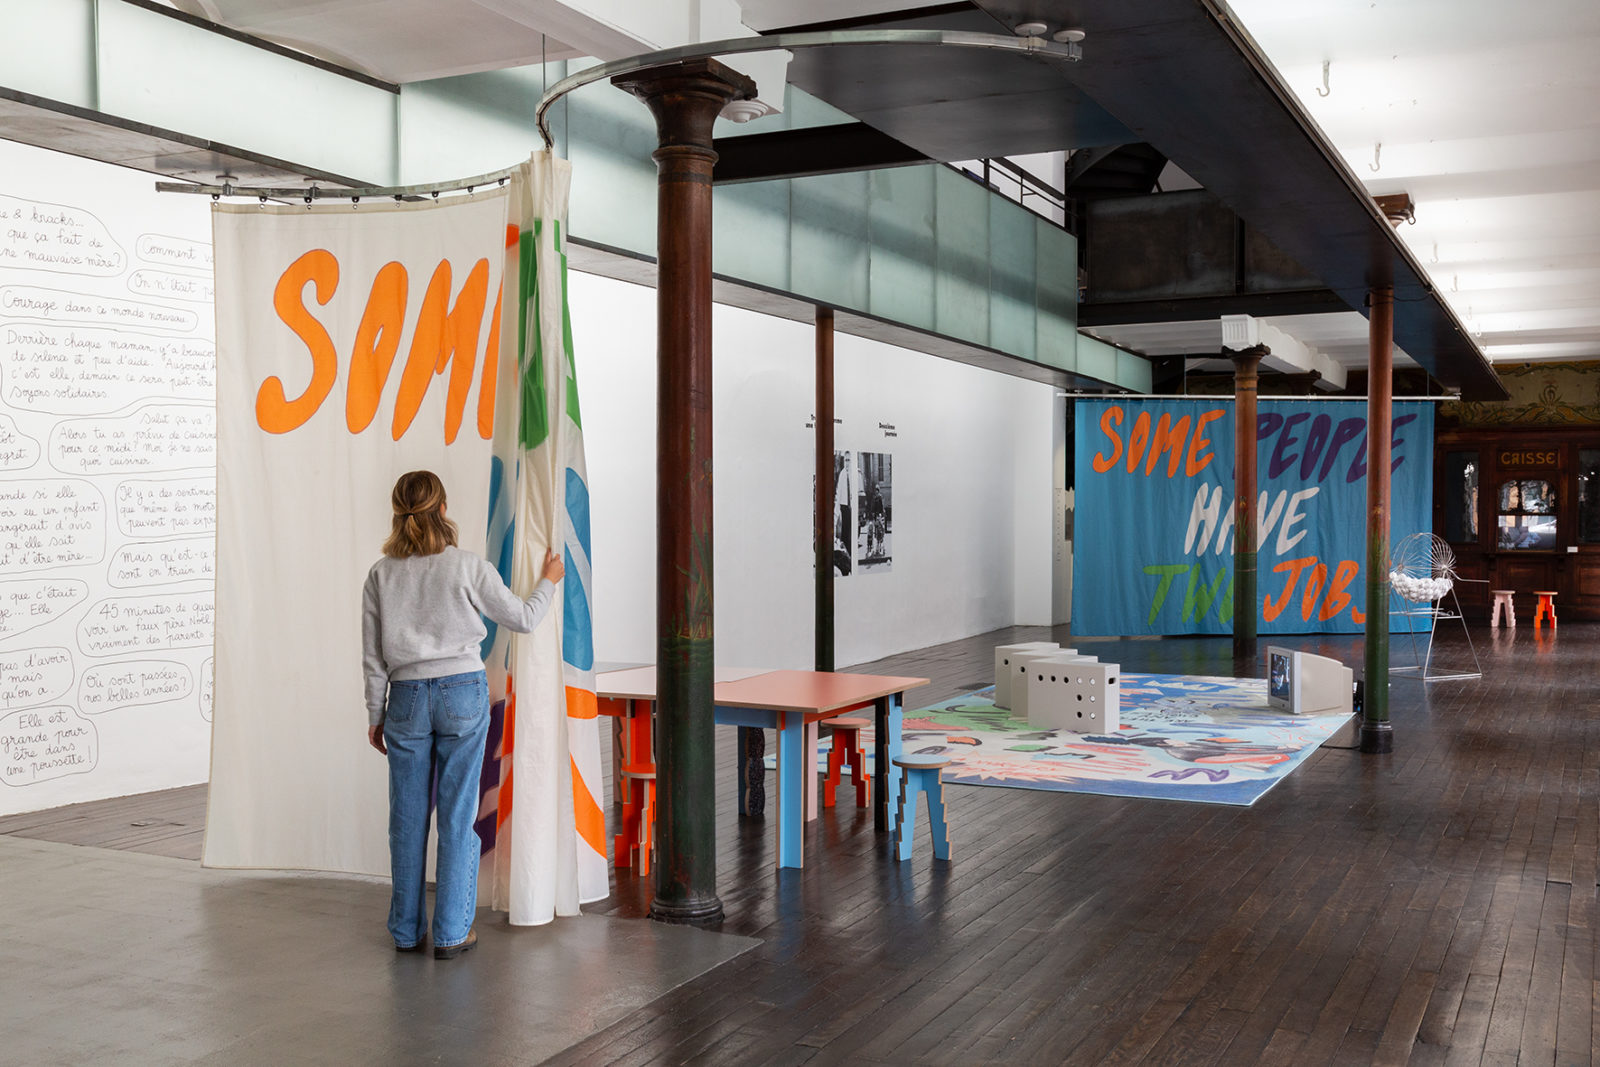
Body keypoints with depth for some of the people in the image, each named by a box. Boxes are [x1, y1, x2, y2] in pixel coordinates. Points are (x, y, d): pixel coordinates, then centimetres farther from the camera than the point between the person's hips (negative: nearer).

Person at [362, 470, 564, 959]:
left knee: (407, 817, 11)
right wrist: (548, 580, 24)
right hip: (463, 693, -2)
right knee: (457, 815, 4)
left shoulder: (382, 574, 0)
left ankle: (406, 930, 20)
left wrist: (376, 714, 14)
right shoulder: (470, 567, -6)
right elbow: (522, 618, 6)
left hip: (406, 698, 2)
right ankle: (451, 932, 9)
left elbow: (373, 656, 3)